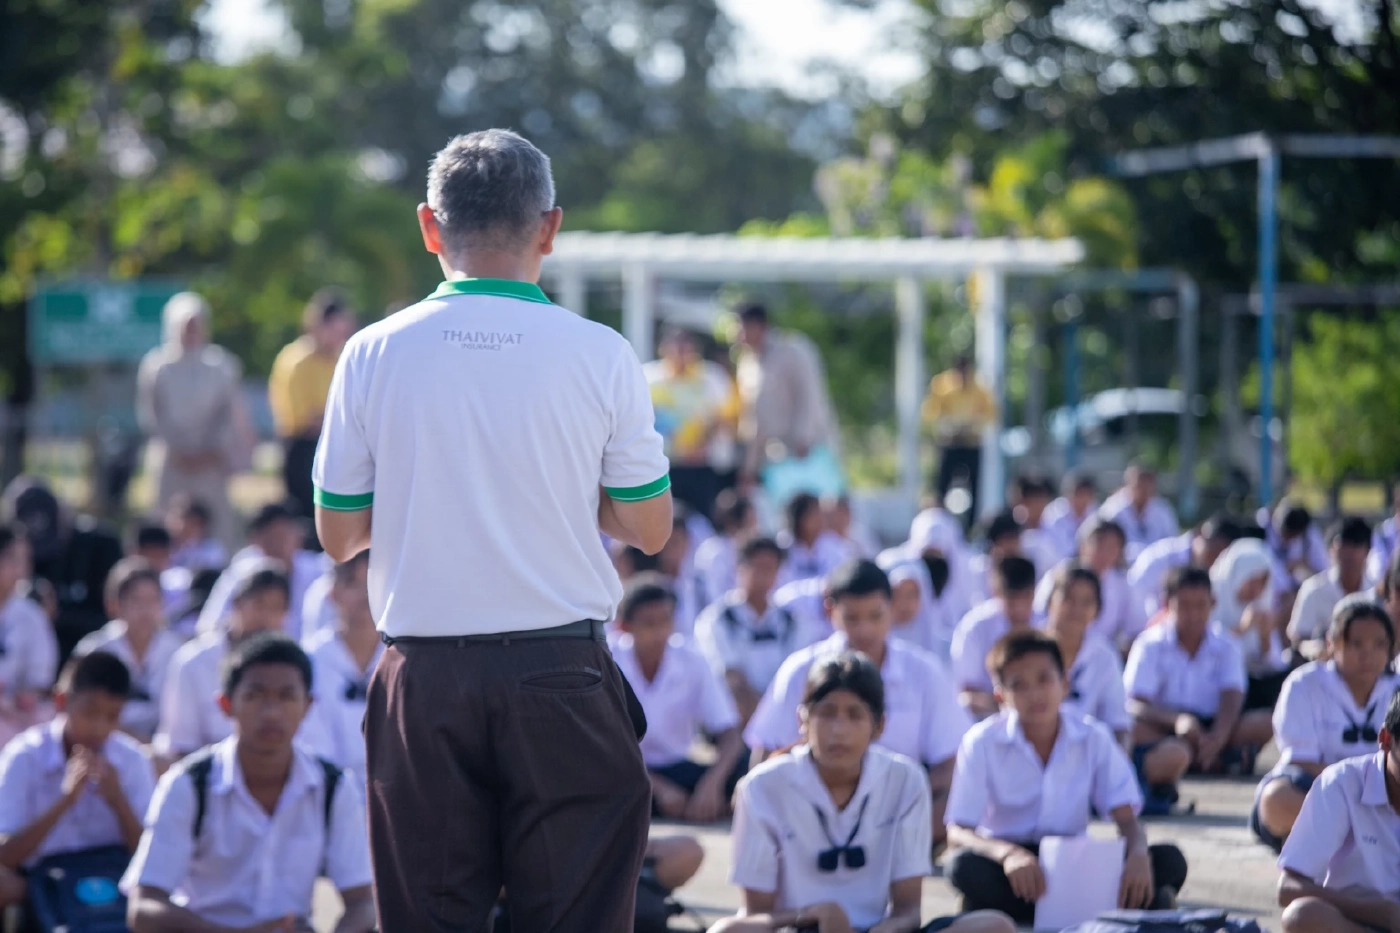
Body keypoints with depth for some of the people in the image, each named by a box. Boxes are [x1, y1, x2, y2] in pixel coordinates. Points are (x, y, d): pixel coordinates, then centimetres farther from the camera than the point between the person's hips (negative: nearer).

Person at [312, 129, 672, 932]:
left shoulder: (373, 355, -1)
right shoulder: (600, 355, -3)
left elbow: (337, 534, 5)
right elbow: (650, 529, 2)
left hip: (425, 680, 1)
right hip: (562, 672, -1)